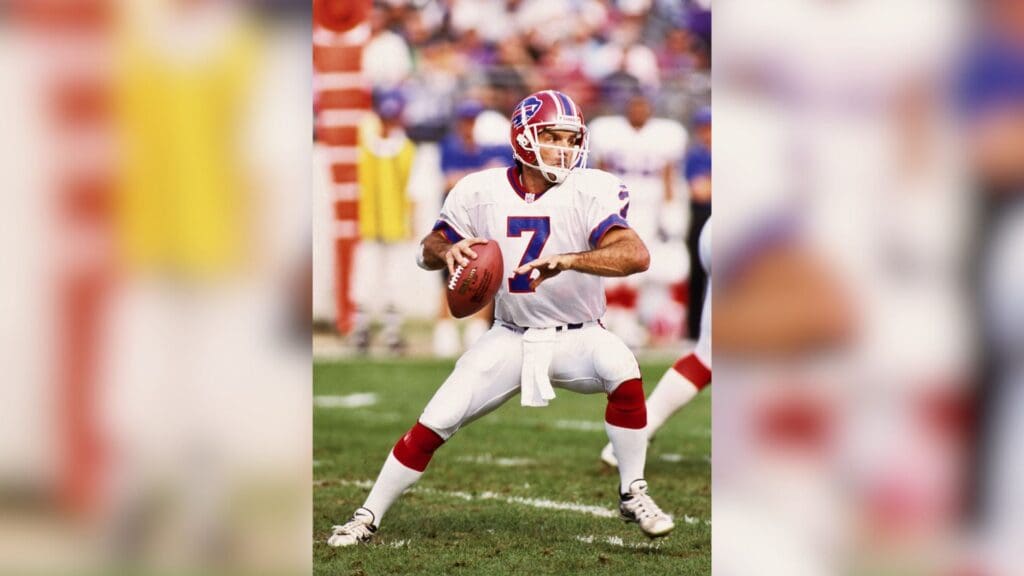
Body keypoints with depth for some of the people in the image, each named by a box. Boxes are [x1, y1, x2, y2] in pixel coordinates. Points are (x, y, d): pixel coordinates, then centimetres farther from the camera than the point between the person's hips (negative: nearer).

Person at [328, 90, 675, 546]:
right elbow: (429, 250, 5)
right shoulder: (481, 193, -8)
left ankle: (632, 495, -14)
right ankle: (368, 517, 13)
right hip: (509, 338, 2)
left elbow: (637, 255, -30)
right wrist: (447, 252, -20)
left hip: (576, 335, -2)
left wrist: (567, 260, -44)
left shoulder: (589, 192, -16)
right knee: (433, 425, -7)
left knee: (623, 371, -32)